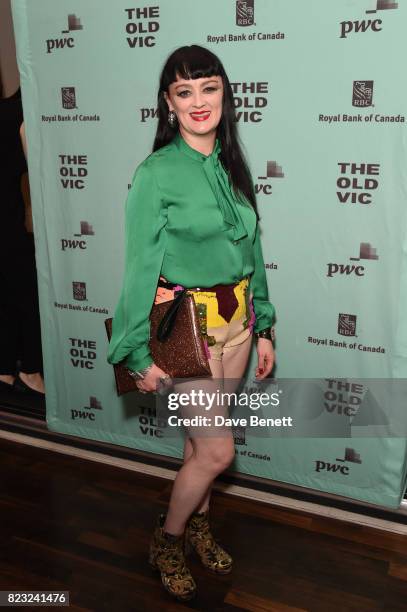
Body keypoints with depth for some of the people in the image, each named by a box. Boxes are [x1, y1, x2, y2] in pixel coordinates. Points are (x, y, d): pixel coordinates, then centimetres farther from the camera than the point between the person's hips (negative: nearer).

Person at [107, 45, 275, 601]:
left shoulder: (233, 166, 5)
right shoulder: (156, 173, -13)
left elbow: (252, 251, 10)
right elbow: (141, 266, -11)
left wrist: (262, 329, 11)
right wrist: (142, 352, -10)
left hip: (236, 320, 6)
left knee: (202, 437, 19)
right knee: (218, 450, 1)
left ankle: (198, 523, 43)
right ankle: (166, 541, 27)